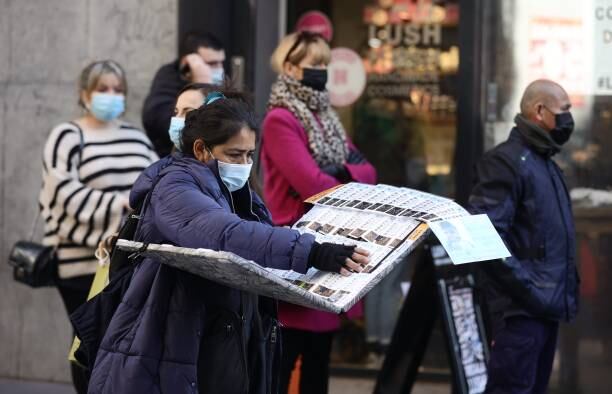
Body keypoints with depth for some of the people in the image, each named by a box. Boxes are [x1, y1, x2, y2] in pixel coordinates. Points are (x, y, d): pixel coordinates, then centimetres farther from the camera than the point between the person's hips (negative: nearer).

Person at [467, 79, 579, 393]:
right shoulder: (507, 161, -12)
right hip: (521, 309, -10)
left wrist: (567, 291, 14)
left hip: (547, 307, 10)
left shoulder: (546, 164, 19)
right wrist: (526, 289, -23)